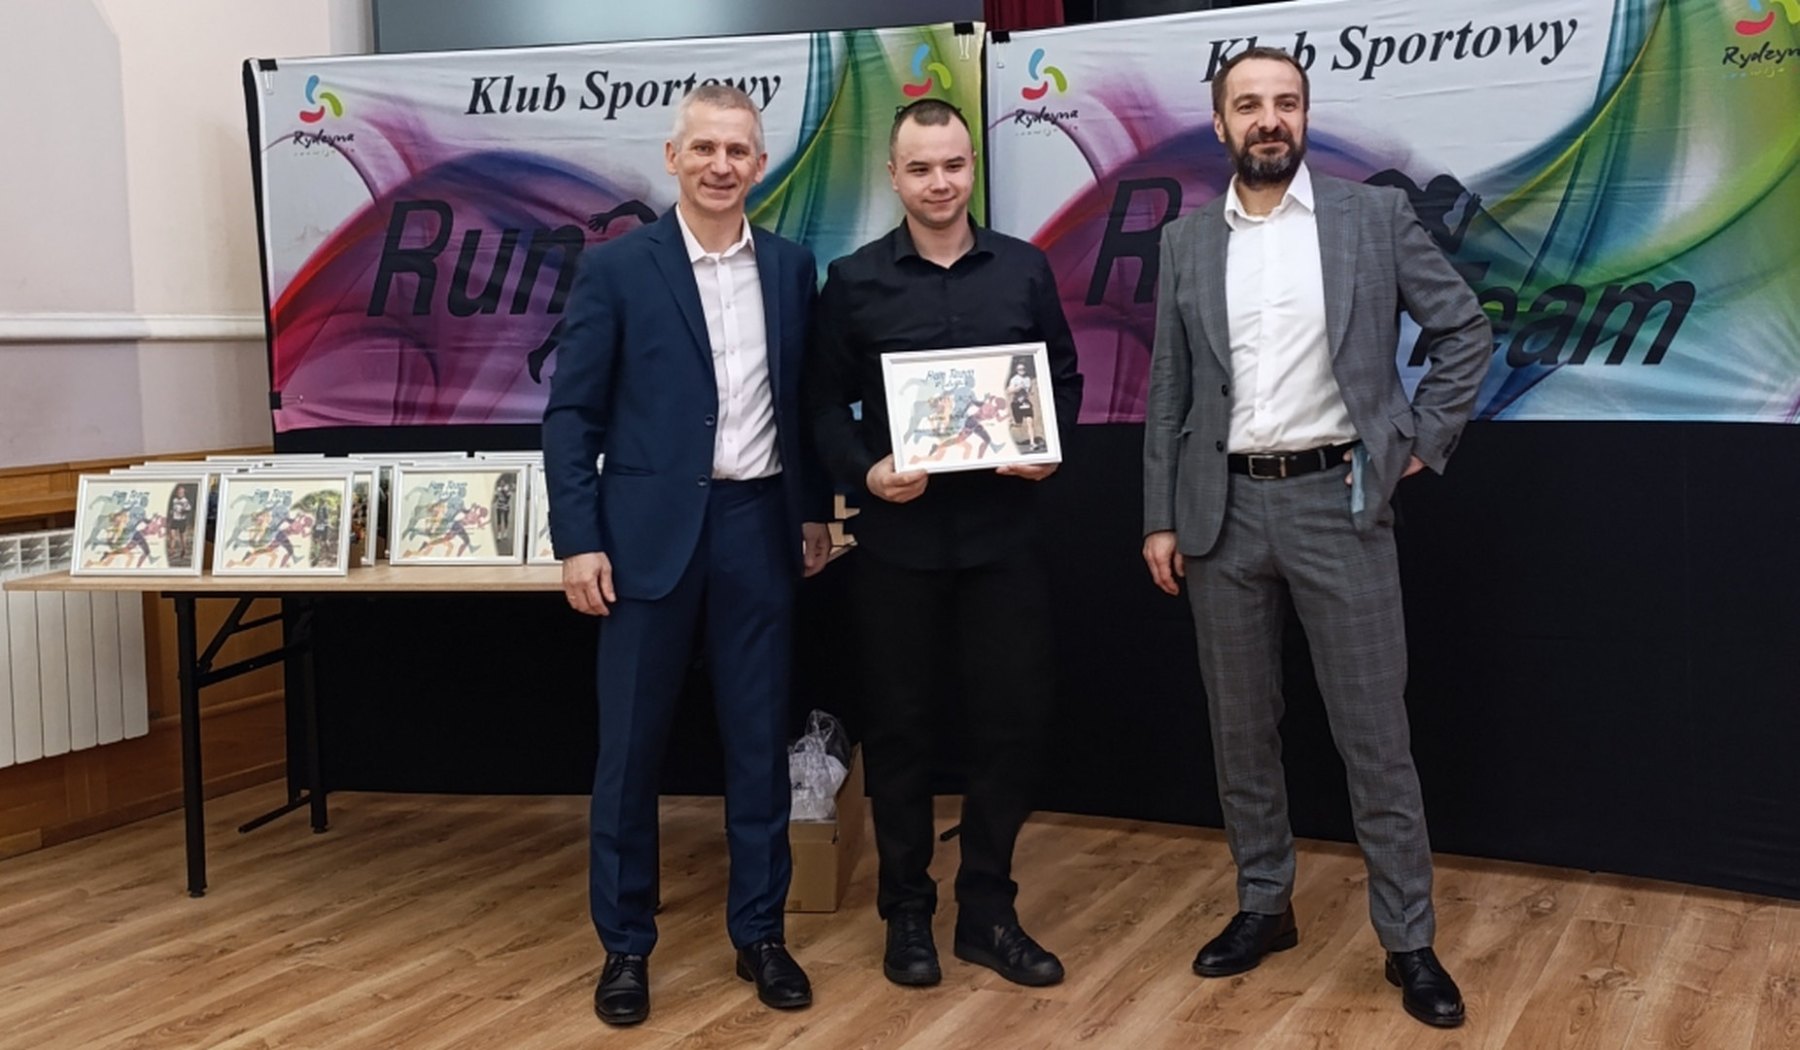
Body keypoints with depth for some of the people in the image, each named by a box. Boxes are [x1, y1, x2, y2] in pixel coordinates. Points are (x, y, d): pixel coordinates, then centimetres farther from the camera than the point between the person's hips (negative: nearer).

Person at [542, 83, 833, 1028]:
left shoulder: (791, 268, 7)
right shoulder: (615, 268, -3)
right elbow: (571, 414, -4)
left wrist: (814, 511, 12)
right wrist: (579, 539, -9)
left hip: (759, 524, 3)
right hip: (653, 528, -2)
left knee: (759, 739, 9)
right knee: (631, 745, 4)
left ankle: (759, 932, 22)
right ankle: (625, 943, 18)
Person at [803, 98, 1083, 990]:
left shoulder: (1025, 269, 7)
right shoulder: (854, 280, 2)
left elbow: (1064, 377, 11)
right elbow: (825, 401, 2)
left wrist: (1050, 449, -7)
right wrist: (864, 471, -15)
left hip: (1003, 533, 2)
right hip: (898, 537, -1)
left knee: (1012, 717, 4)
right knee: (898, 724, 6)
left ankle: (987, 910, 20)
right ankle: (906, 911, 20)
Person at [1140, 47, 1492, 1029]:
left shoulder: (1374, 214, 0)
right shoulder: (1185, 241, 7)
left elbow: (1465, 329, 6)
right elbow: (1168, 391, 8)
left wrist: (1423, 442, 0)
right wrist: (1160, 517, 4)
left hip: (1338, 500, -3)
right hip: (1224, 508, 3)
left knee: (1375, 733, 1)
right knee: (1240, 728, 11)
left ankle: (1409, 940, 12)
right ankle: (1263, 905, 27)